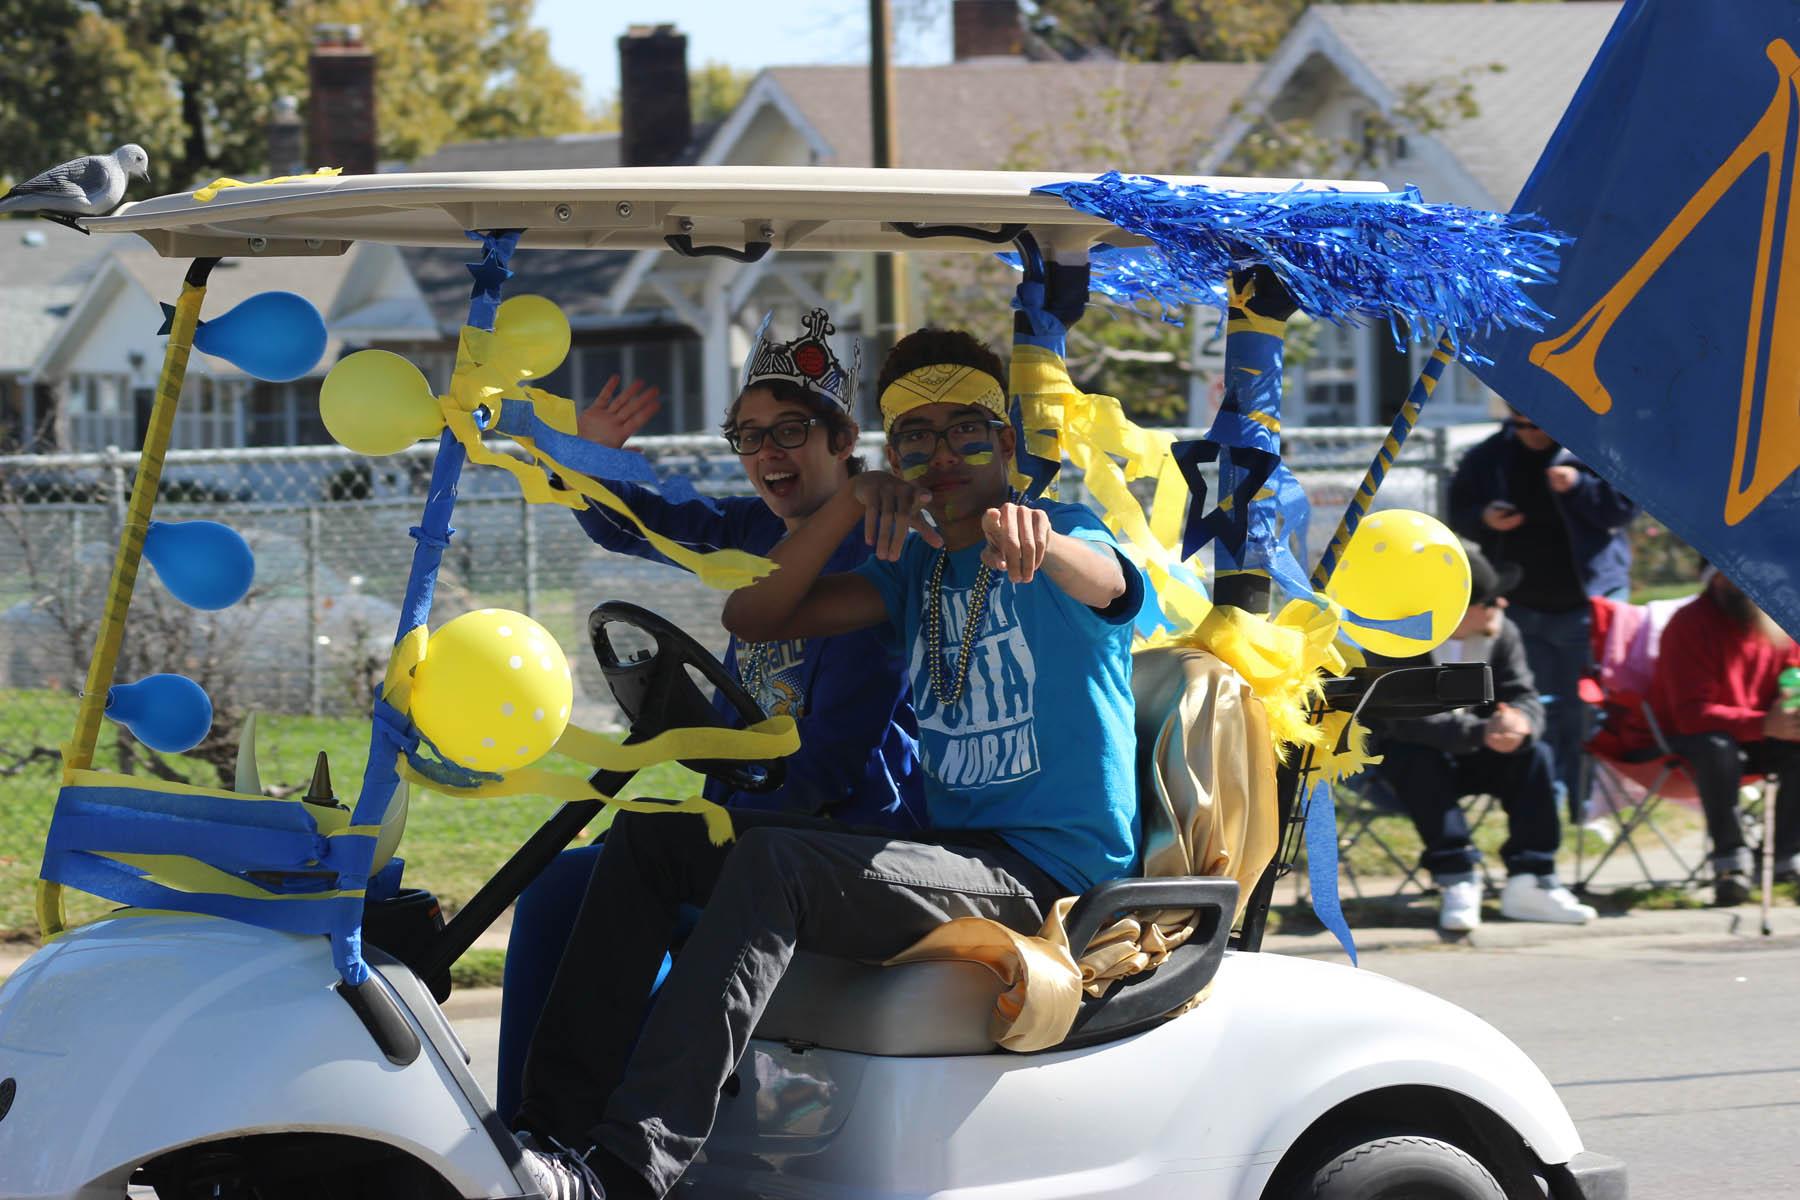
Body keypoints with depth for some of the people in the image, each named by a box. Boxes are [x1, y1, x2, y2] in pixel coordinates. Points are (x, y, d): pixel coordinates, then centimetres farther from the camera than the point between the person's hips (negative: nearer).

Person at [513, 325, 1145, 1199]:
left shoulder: (1068, 534, -1)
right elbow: (753, 618, 5)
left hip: (1047, 873, -8)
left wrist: (1038, 536, -51)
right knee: (655, 830, 0)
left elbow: (1103, 579, -27)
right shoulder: (913, 569, 18)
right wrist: (856, 500, -11)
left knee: (773, 864, -31)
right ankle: (557, 1126, -10)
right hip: (950, 844, 8)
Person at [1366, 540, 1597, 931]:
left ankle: (1530, 881, -24)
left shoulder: (1501, 633, -6)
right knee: (1422, 761, -37)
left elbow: (1524, 696, -10)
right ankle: (1457, 880, -37)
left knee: (1534, 755, -19)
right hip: (1405, 756, -5)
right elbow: (1406, 716, -34)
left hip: (1474, 754, 5)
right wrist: (1481, 732, -45)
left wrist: (1519, 723, -38)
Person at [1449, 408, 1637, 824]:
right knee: (1538, 711, 6)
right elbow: (1458, 513, 12)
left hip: (1587, 602, -3)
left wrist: (1579, 486, -23)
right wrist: (1483, 519, -10)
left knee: (1584, 708, -2)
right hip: (1522, 608, 3)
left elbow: (1626, 504, -8)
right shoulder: (1487, 459, 5)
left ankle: (1587, 805, 4)